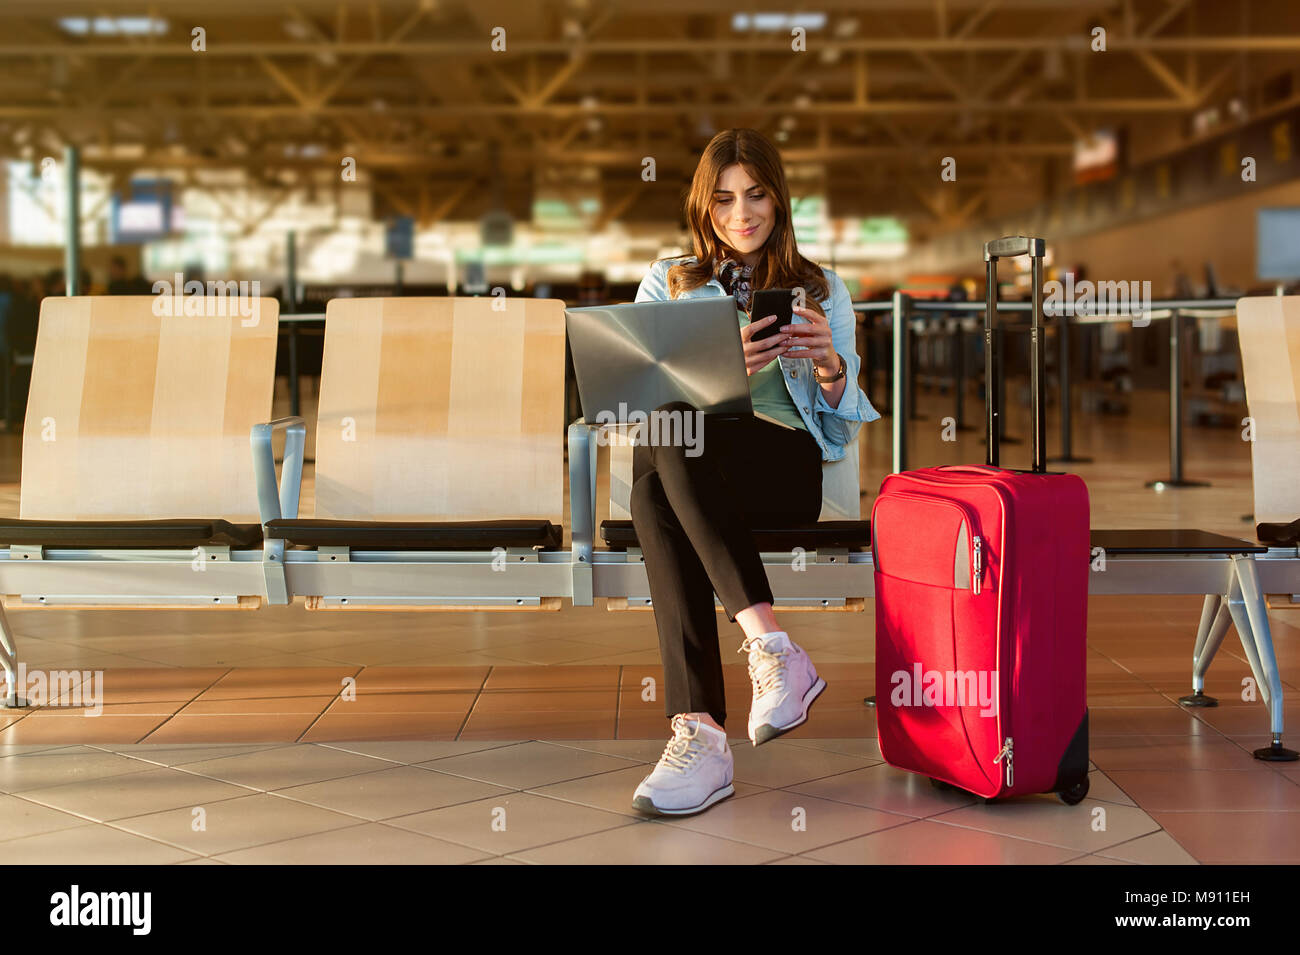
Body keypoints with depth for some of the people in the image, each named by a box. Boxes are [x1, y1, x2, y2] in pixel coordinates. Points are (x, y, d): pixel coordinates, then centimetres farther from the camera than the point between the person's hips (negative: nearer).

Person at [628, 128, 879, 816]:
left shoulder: (822, 290, 22)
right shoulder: (667, 284, 23)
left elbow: (844, 419, 14)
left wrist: (830, 364, -11)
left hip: (788, 461, -1)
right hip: (689, 467, 2)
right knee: (660, 462, -39)